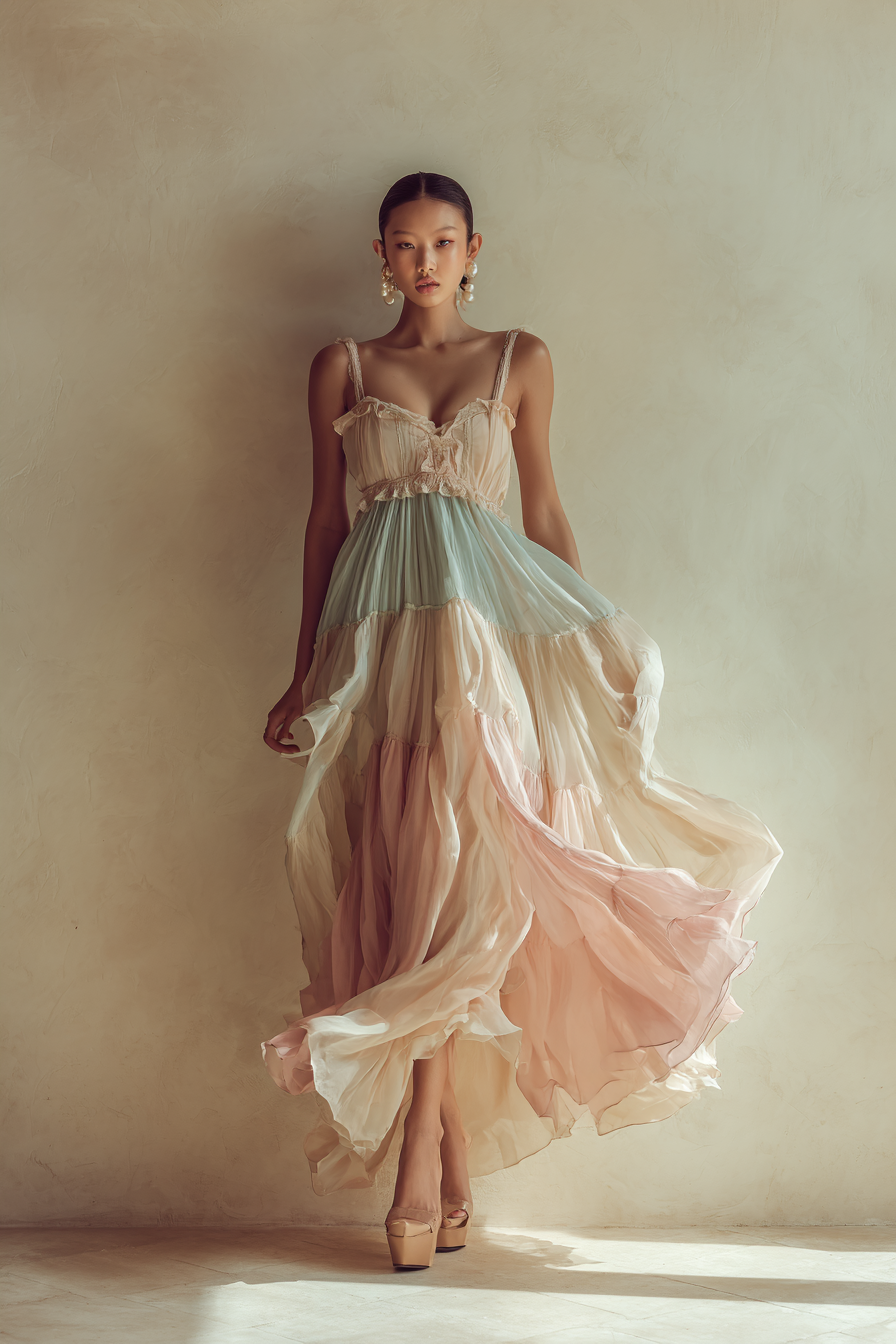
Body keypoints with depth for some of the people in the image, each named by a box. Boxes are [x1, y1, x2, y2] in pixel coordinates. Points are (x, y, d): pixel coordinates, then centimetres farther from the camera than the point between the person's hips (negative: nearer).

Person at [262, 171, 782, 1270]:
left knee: (460, 857, -12)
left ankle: (420, 1162, -8)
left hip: (491, 614, 0)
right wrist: (307, 671, 11)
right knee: (418, 870, -6)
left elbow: (543, 508, 14)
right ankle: (455, 1169, 1)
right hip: (381, 622, 0)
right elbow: (326, 518, 14)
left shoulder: (520, 359, 14)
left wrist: (596, 643, 9)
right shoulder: (342, 367, 14)